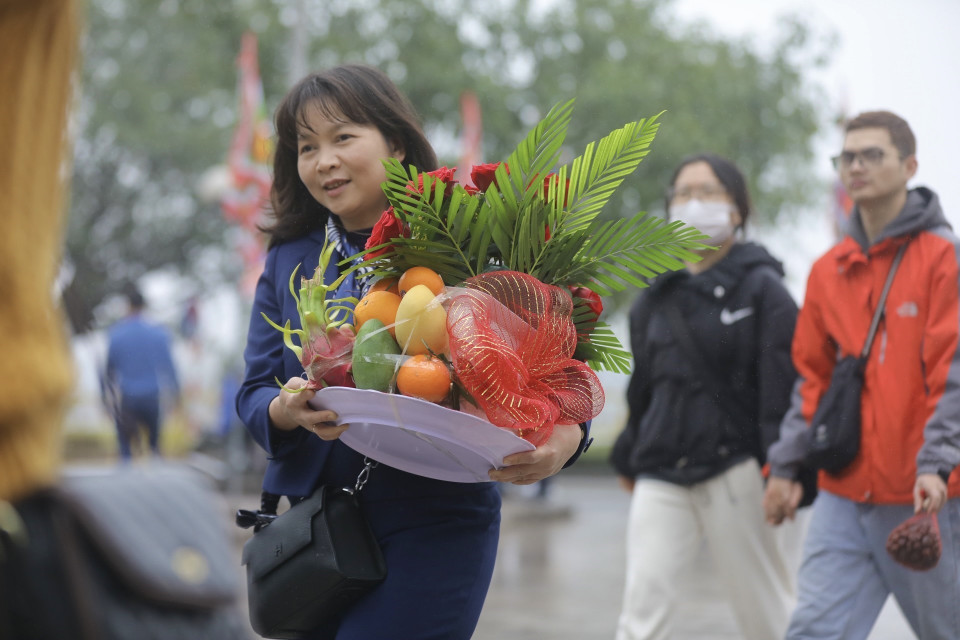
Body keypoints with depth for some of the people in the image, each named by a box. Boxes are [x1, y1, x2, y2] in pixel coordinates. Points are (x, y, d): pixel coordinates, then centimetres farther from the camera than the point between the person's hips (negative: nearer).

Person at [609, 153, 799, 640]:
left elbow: (784, 384, -7)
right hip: (661, 477, 4)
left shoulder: (761, 290, -1)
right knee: (644, 597, -8)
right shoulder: (657, 300, 14)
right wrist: (628, 458, 23)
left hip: (735, 468, -4)